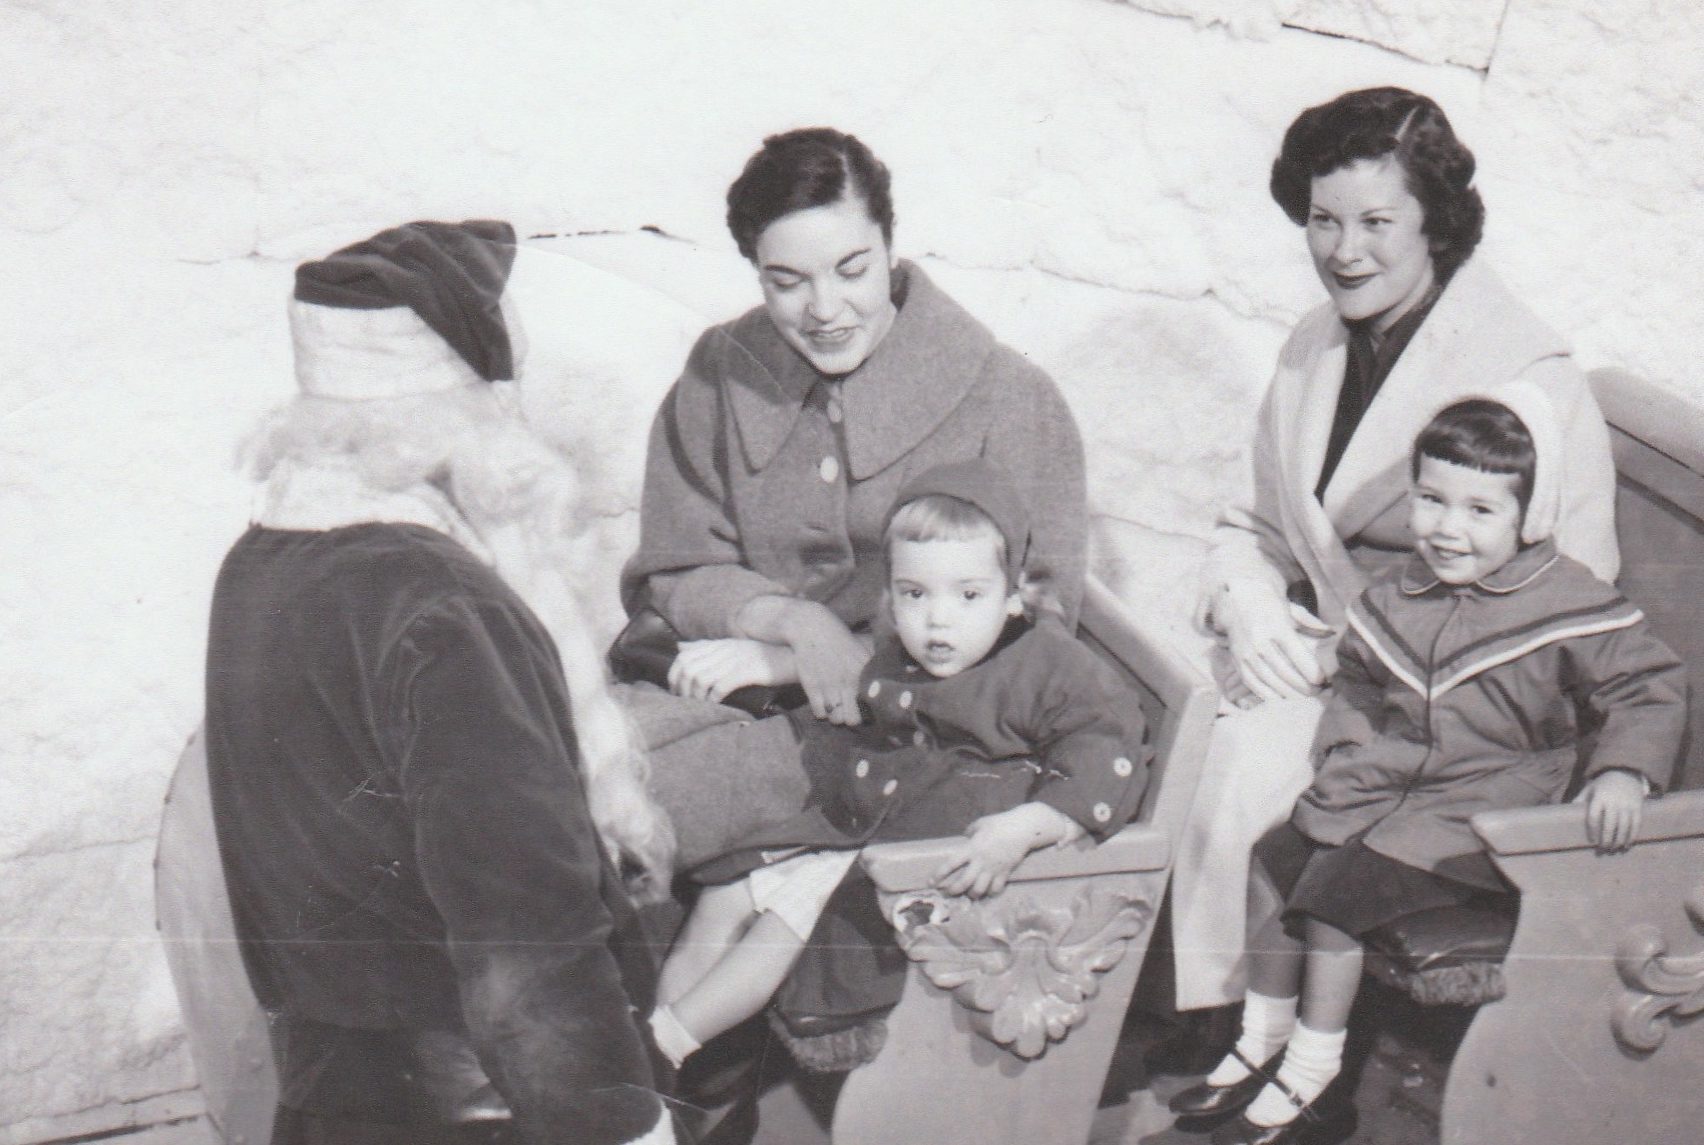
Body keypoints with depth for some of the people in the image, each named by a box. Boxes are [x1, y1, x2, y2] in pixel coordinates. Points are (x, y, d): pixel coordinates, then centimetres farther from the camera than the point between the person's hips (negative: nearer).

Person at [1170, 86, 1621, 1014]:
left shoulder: (1532, 378, -11)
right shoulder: (1314, 349, 11)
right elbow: (1252, 524, 18)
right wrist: (1251, 610, -5)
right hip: (1313, 663, 6)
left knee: (1240, 762, -27)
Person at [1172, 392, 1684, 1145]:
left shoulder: (1570, 607, -12)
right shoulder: (1400, 595, 5)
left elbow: (1651, 689, -9)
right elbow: (1358, 677, 19)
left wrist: (1621, 773, -25)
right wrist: (1346, 750, 3)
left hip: (1476, 815, -7)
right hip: (1380, 789, 7)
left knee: (1334, 888, -18)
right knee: (1271, 863, -1)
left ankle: (1309, 1083, -2)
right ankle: (1260, 1049, 17)